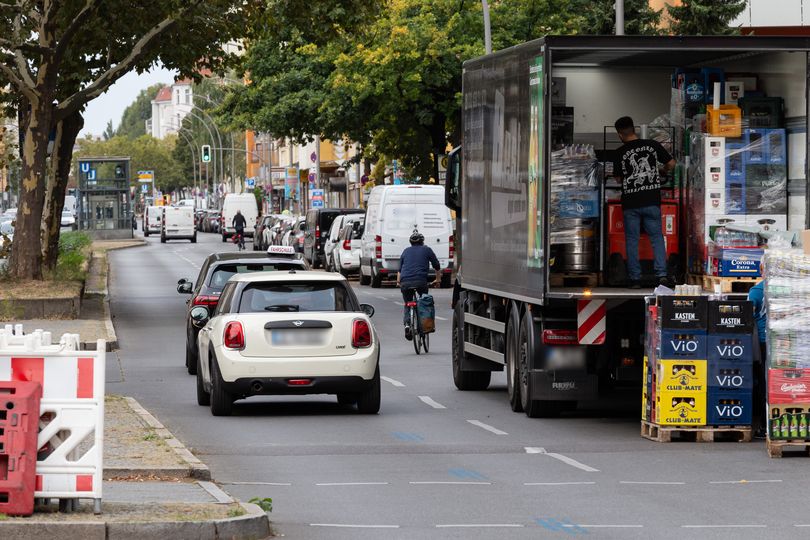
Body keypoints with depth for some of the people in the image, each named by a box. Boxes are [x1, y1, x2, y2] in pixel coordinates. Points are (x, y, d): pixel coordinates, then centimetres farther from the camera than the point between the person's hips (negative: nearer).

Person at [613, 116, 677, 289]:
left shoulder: (620, 153, -5)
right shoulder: (652, 145, -1)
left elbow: (618, 177, 4)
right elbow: (671, 164, 4)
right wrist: (662, 171, 25)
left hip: (630, 202, -1)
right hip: (651, 201, 1)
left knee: (632, 240, 9)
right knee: (657, 237, 9)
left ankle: (635, 278, 8)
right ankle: (662, 274, -3)